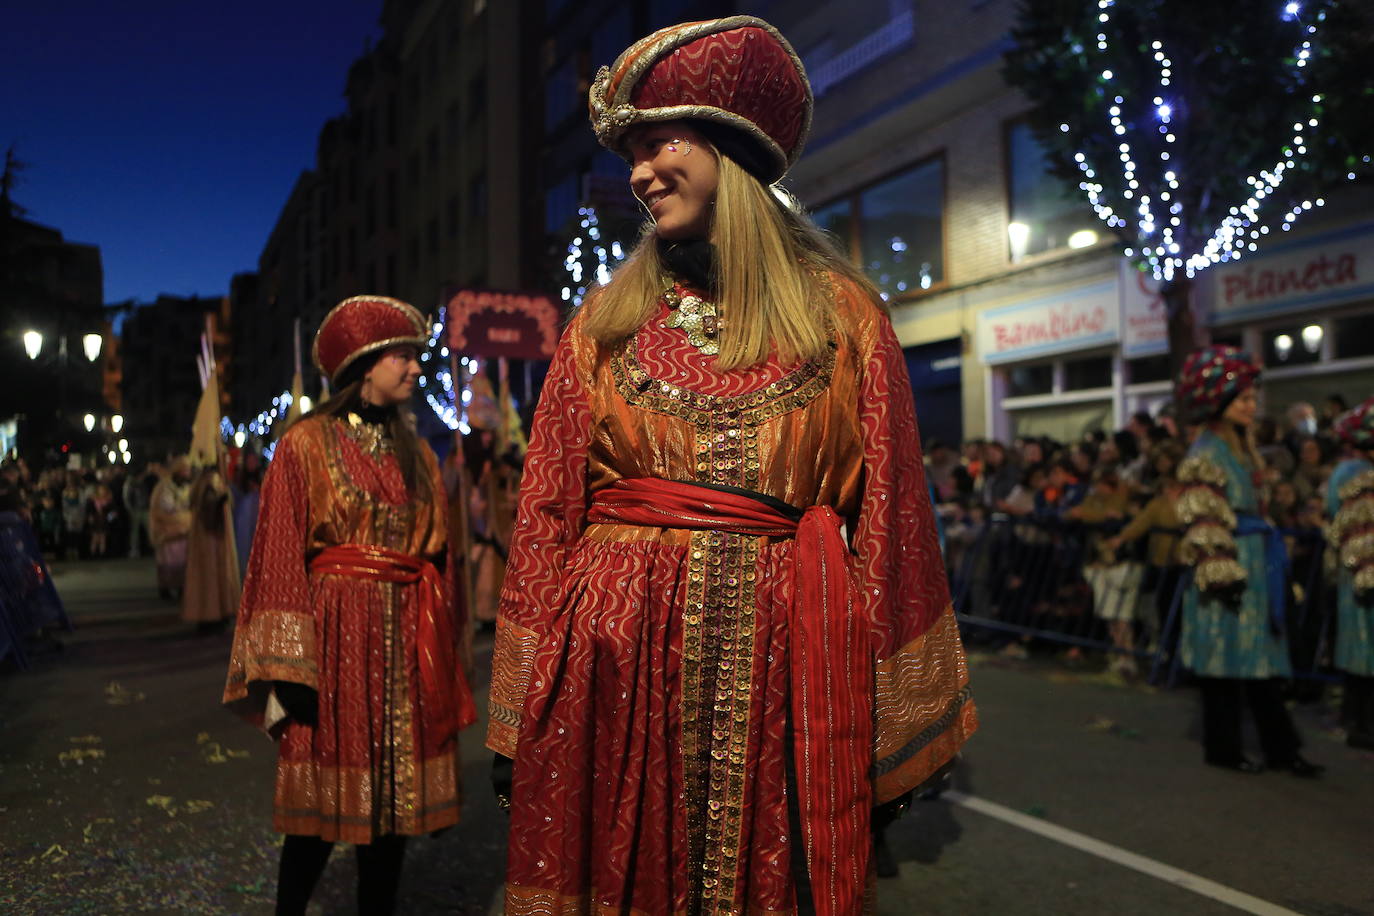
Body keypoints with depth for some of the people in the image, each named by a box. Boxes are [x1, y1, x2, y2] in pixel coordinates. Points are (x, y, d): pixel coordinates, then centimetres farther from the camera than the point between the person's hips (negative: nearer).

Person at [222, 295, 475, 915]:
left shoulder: (417, 455, 11)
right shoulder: (306, 444, -3)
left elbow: (436, 555, 9)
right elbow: (281, 558, -8)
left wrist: (445, 657, 6)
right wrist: (286, 667, -14)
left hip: (407, 642, 5)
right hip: (336, 631, -4)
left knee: (395, 793, 8)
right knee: (325, 799, 1)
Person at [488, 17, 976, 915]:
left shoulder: (843, 315, 3)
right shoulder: (607, 321, 7)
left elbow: (891, 520, 0)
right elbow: (548, 514, 4)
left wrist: (898, 738, -2)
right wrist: (520, 722, 0)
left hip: (787, 660, -1)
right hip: (620, 660, 1)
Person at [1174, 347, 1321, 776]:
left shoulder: (1241, 447, 15)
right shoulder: (1206, 454, -13)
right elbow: (1203, 522, -18)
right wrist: (1223, 576, -20)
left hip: (1255, 564, 9)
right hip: (1231, 567, -9)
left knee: (1262, 656, 11)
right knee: (1226, 657, 0)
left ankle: (1281, 748, 17)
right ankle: (1222, 747, 12)